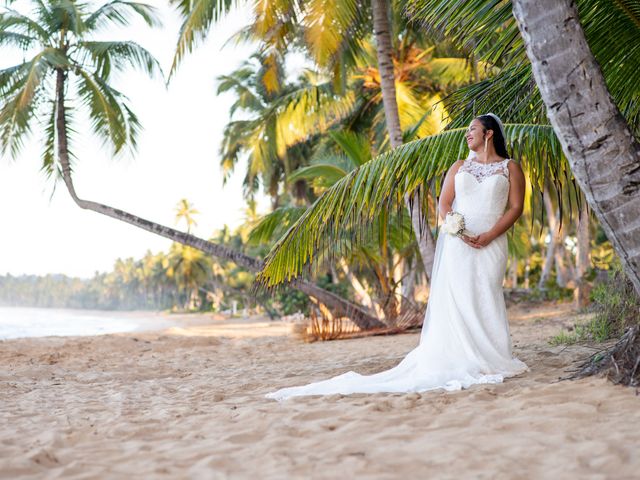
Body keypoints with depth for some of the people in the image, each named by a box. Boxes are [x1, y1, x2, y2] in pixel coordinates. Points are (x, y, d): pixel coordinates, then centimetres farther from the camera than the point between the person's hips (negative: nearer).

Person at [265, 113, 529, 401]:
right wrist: (458, 231, -10)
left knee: (486, 299, -9)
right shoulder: (459, 167, 18)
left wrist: (488, 236, -11)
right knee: (455, 299, -7)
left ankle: (492, 360, -5)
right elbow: (444, 205, 10)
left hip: (491, 244, -2)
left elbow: (516, 207, 2)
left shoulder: (510, 168, 11)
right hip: (458, 243, 2)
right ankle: (462, 361, -7)